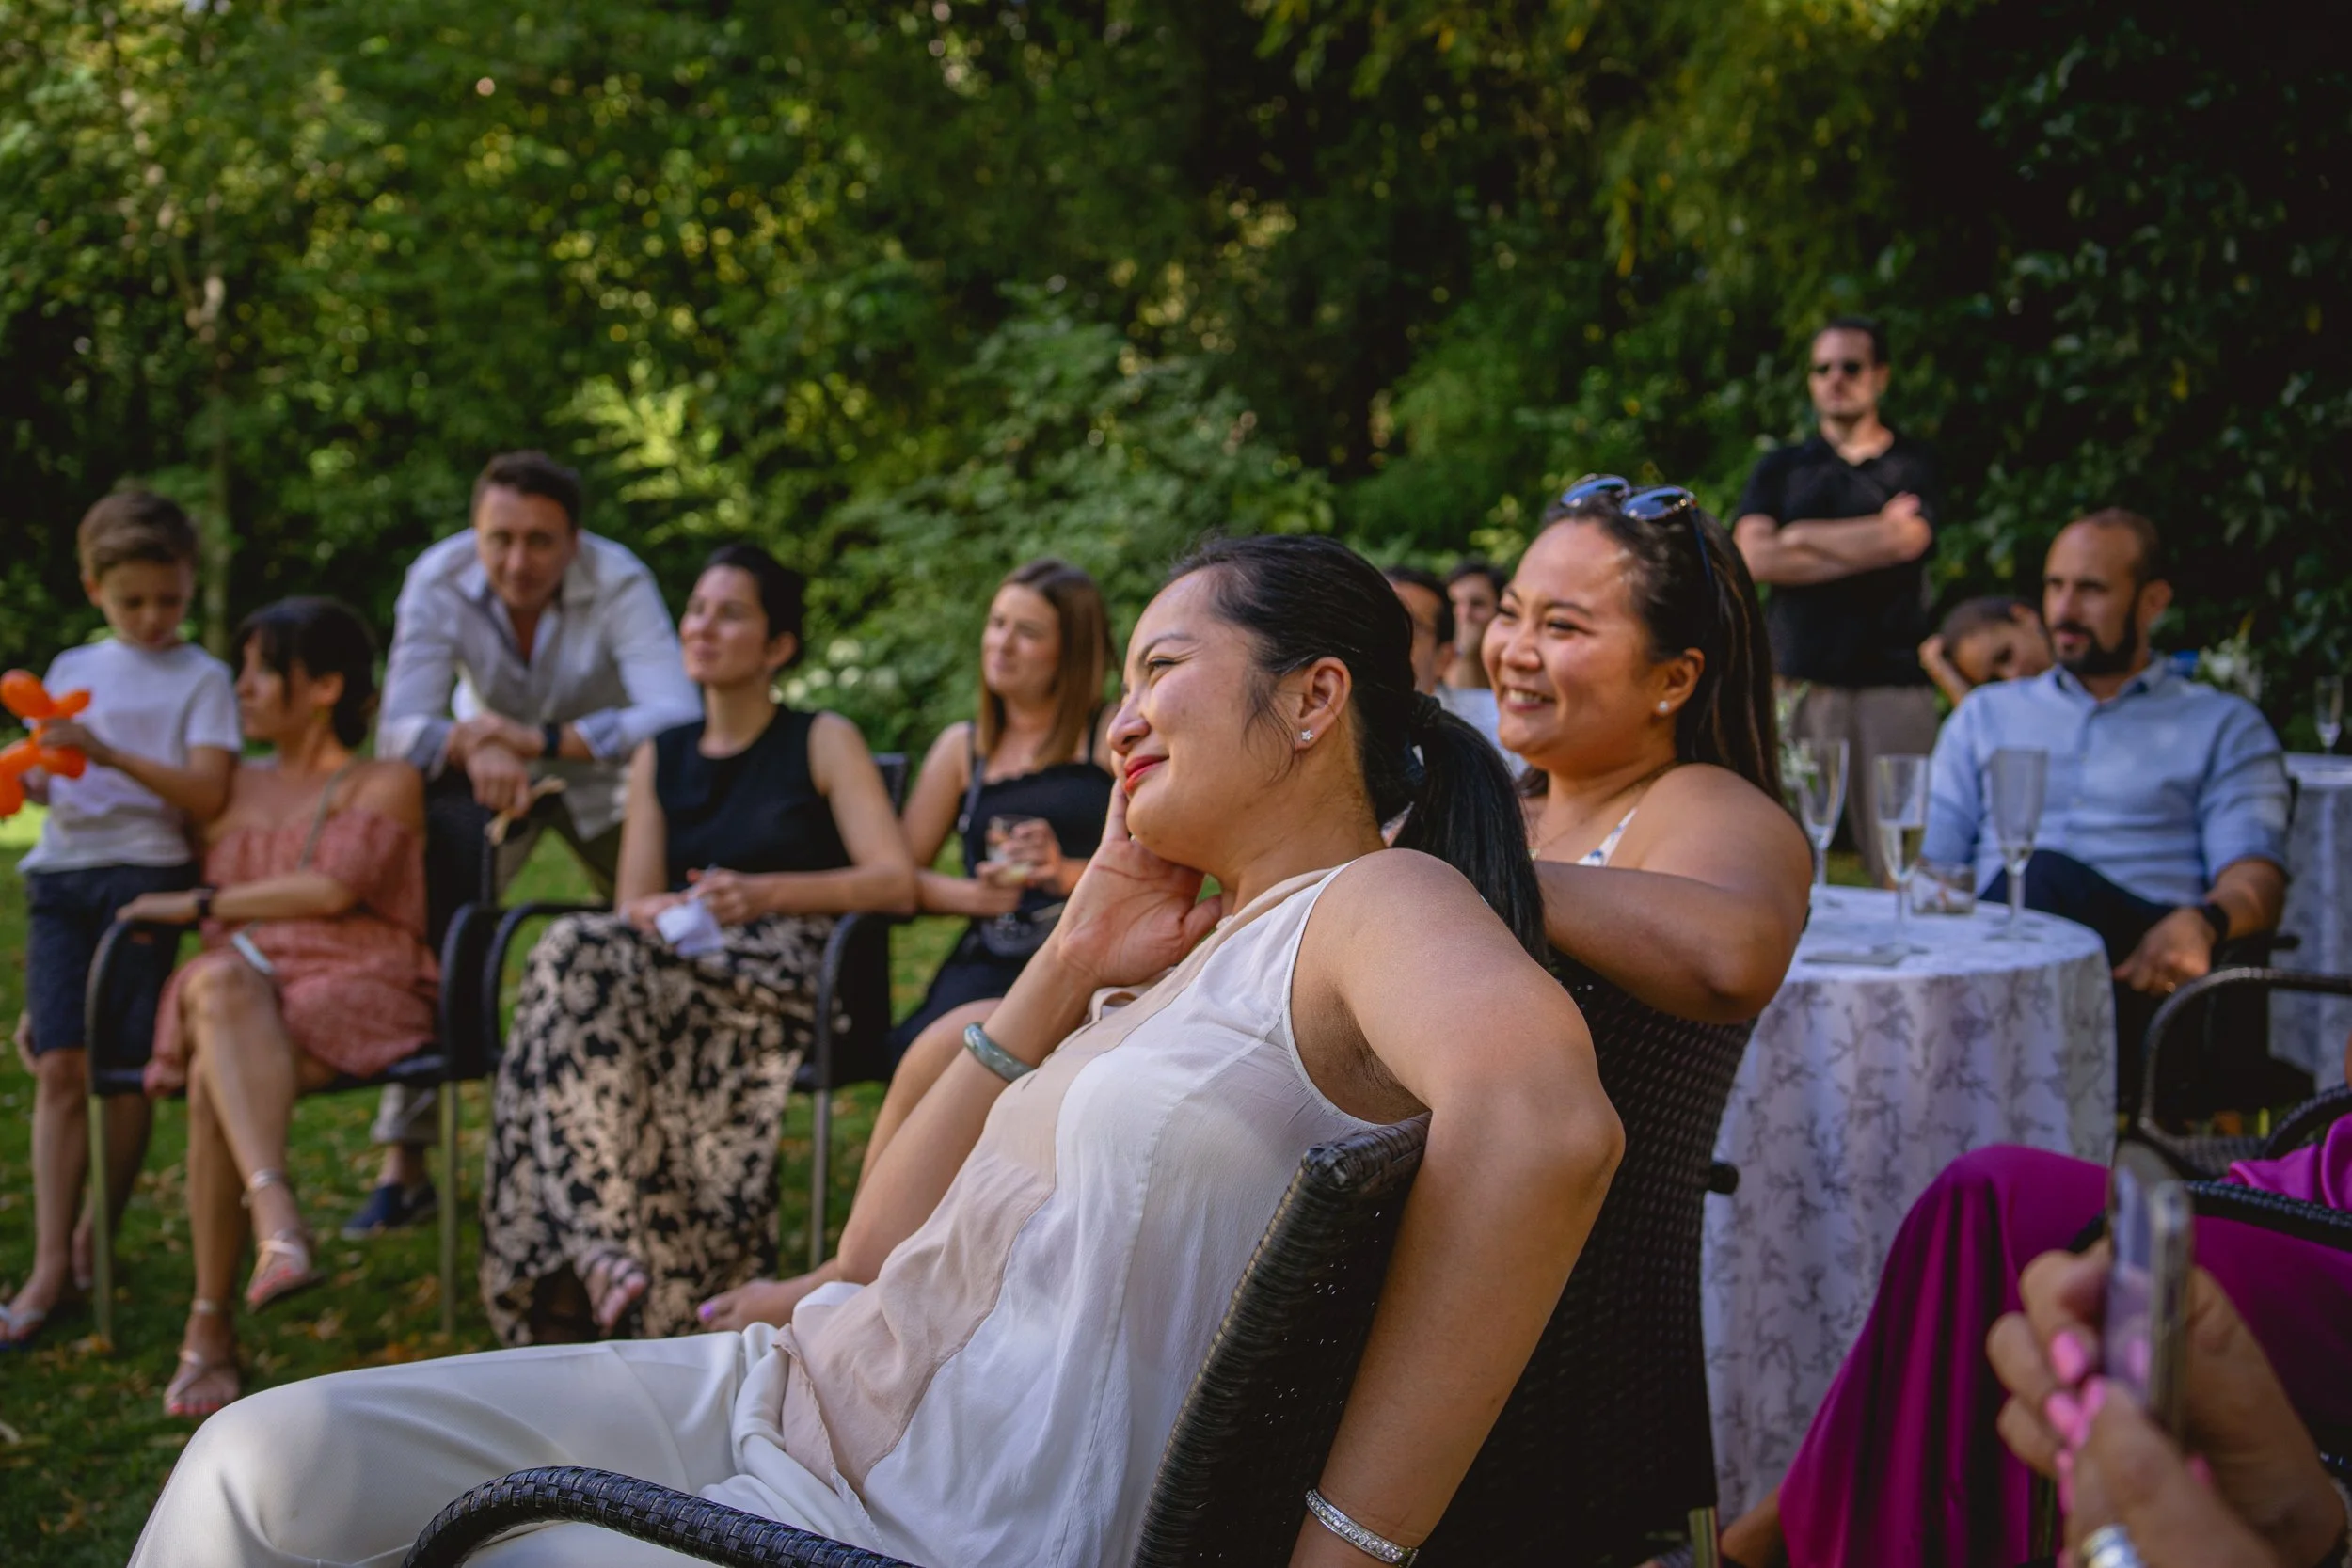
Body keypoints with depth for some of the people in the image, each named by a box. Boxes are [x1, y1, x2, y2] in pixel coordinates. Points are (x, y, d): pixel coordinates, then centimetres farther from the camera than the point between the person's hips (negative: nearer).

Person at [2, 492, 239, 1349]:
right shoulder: (72, 670, 17)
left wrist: (111, 754, -19)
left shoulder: (200, 677, 3)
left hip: (147, 874, -3)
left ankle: (98, 1237, 13)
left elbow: (206, 795, -9)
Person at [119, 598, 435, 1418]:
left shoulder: (386, 783, 13)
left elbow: (333, 888, -4)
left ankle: (210, 1327, -42)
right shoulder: (235, 788, 30)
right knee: (224, 982, -38)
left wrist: (199, 905, -2)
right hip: (239, 975, 3)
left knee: (220, 1073, -36)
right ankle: (277, 1220, -58)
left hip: (352, 989, -3)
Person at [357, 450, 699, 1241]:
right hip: (491, 781, 0)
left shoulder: (619, 584, -29)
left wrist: (540, 741, -50)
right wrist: (476, 744, -48)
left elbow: (676, 717, -42)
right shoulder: (438, 581, -23)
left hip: (604, 780, 0)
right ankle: (403, 1166, -10)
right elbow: (398, 732, -25)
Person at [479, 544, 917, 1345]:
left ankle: (592, 1262, -32)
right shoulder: (658, 759, 22)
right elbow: (637, 902, 12)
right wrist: (658, 913, -13)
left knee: (582, 959, -31)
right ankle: (601, 1254, -38)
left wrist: (762, 894, -15)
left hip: (792, 974, -4)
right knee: (578, 955, -31)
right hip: (681, 970, 4)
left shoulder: (824, 742, 9)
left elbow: (896, 883, -4)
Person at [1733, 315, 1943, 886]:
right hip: (1795, 678, 2)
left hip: (1891, 683, -2)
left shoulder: (1914, 465, 13)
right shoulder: (1780, 469, 18)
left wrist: (1801, 536, 3)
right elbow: (1753, 556, 1)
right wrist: (1868, 545, -3)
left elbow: (1907, 538, -7)